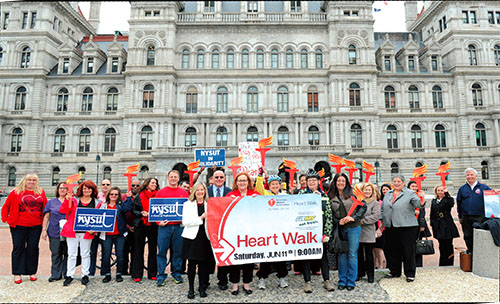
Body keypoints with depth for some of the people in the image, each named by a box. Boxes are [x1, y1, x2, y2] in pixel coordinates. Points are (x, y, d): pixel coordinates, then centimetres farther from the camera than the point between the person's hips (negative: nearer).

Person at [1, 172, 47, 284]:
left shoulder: (41, 192, 6)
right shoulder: (16, 192, 0)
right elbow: (6, 206, 7)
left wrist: (44, 220, 6)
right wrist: (6, 218, 0)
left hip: (36, 226, 2)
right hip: (19, 225, -1)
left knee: (33, 248, 7)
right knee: (18, 248, 6)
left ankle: (32, 272, 19)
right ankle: (17, 273, 17)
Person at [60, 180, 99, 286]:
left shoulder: (96, 202, 4)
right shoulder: (74, 200, 4)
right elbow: (62, 210, -5)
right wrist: (67, 200, -21)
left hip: (86, 232, 0)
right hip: (72, 230, 0)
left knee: (85, 254, 8)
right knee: (72, 254, 7)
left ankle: (85, 275, 18)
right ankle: (69, 275, 19)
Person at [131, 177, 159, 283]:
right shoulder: (139, 196, 4)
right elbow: (134, 210, 6)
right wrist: (142, 213, -12)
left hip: (153, 225, 1)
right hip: (140, 225, -1)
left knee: (153, 249, 7)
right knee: (139, 249, 5)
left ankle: (152, 274, 17)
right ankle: (137, 275, 14)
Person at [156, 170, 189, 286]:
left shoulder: (184, 192, 7)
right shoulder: (161, 192, 4)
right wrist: (159, 221, -7)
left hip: (179, 226, 1)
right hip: (164, 226, -1)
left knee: (178, 251, 9)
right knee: (162, 251, 2)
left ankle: (176, 273, 24)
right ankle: (161, 275, 14)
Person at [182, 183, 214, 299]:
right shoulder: (188, 204, 6)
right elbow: (185, 221, -7)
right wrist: (201, 218, -13)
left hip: (205, 237, 1)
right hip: (192, 237, -1)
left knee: (204, 263, 5)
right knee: (192, 263, 4)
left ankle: (202, 288, 22)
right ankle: (191, 289, 19)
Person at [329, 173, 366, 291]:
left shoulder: (352, 193, -1)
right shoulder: (331, 197, 3)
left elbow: (363, 206, -1)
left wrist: (354, 218, -11)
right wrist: (338, 222, -9)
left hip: (353, 228, -1)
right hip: (340, 229, 2)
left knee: (352, 254, 3)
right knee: (342, 254, 8)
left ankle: (351, 281, 16)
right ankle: (342, 280, 20)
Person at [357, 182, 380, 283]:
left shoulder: (375, 203, 1)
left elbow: (375, 216, -10)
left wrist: (362, 221, -15)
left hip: (368, 233, -2)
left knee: (369, 254, 6)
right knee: (359, 253, 12)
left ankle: (370, 275, 20)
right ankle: (360, 273, 26)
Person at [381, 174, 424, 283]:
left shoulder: (410, 193, -2)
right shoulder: (388, 194, 14)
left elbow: (418, 204, -15)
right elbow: (383, 208, 19)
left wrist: (422, 199, -35)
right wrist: (382, 220, 13)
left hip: (407, 226, -5)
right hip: (390, 227, 5)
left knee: (408, 250, 2)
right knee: (392, 250, 13)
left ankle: (410, 274, 17)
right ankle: (394, 271, 28)